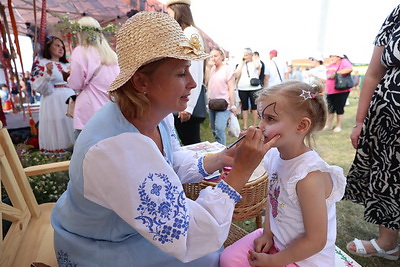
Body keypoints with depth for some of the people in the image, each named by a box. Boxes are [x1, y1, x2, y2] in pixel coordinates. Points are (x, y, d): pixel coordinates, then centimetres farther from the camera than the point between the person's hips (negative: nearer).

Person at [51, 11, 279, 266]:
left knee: (214, 246, 15)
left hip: (137, 224, 7)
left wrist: (220, 159, -12)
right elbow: (191, 240, -34)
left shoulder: (157, 113, -14)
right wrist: (241, 171, -31)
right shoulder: (118, 150, -40)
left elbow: (174, 163, 3)